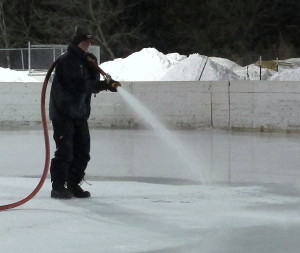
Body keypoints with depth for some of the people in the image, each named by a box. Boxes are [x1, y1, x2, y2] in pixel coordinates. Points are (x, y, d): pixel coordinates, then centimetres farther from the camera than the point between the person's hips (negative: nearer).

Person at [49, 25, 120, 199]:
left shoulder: (86, 61, 13)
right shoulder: (66, 61, -14)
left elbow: (93, 84, 4)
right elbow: (79, 85, -25)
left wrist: (93, 67, -12)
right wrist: (105, 85, -29)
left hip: (80, 114, 8)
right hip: (62, 114, -8)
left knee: (82, 152, 8)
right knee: (65, 151, -9)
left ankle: (73, 184, 18)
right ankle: (58, 186, -2)